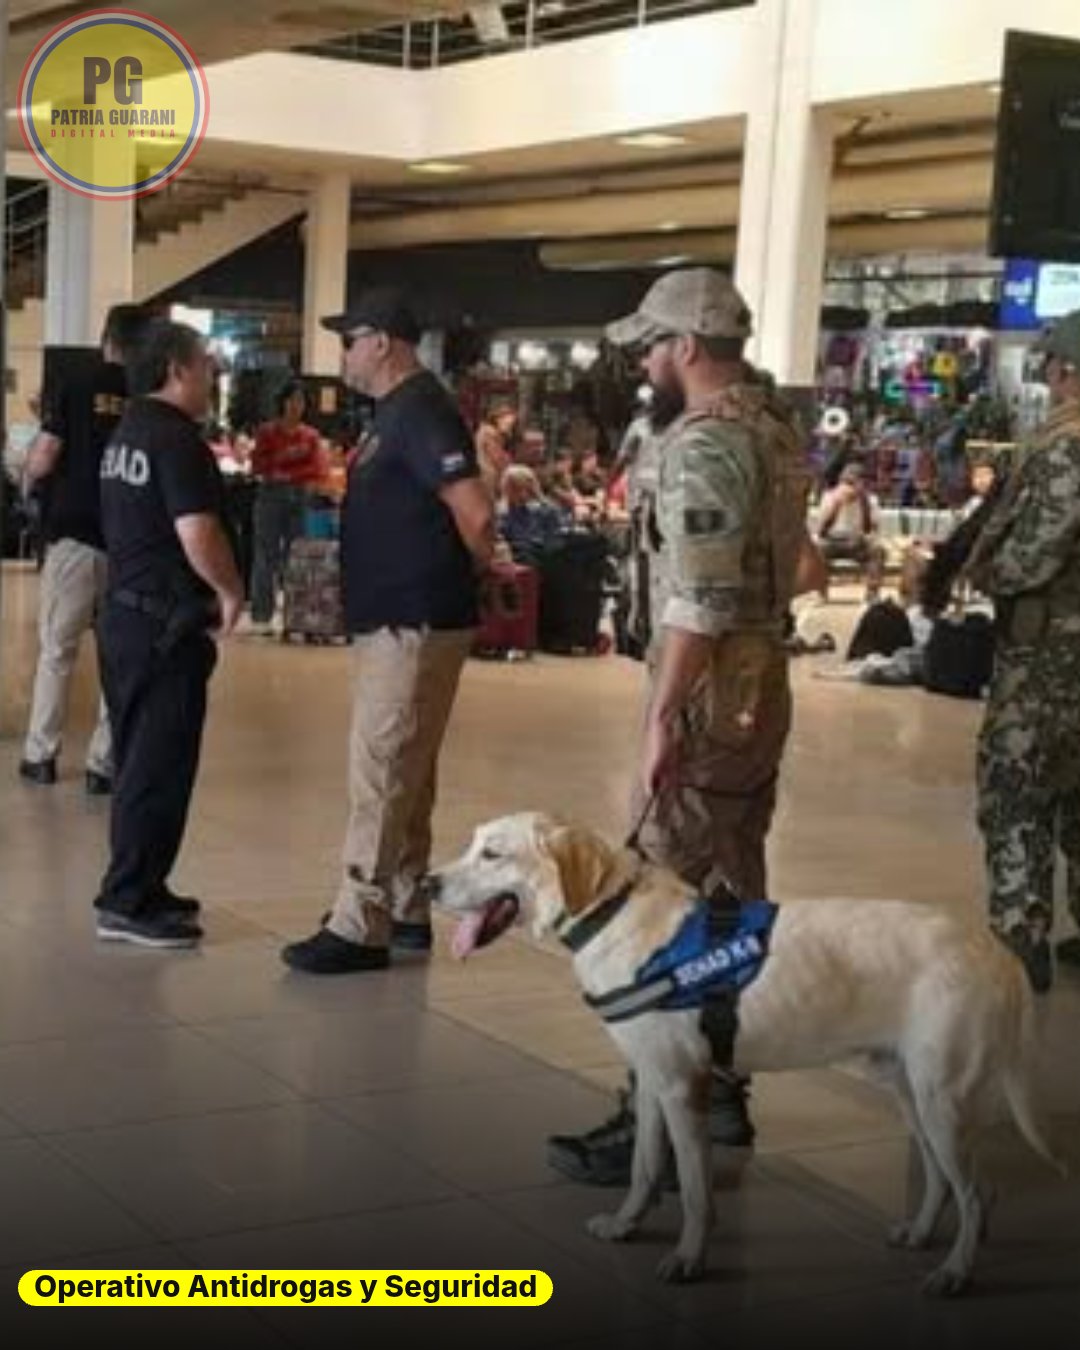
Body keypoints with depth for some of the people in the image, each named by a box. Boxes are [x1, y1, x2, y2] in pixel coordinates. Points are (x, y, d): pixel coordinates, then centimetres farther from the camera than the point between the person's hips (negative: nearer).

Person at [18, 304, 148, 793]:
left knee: (56, 649, 11)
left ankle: (40, 756, 16)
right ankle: (103, 764, 8)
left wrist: (30, 475, 14)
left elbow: (42, 462, -8)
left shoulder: (74, 384, -4)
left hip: (74, 534, -1)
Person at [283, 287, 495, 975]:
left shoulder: (421, 413, -17)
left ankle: (360, 929, -3)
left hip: (414, 625, -11)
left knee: (381, 774, -8)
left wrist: (467, 575, -9)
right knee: (405, 772, 16)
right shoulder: (400, 411, 15)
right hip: (398, 619, 11)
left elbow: (476, 513, -25)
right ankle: (406, 911, 26)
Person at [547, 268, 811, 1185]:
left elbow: (698, 600, -23)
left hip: (711, 693, -10)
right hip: (761, 685, 10)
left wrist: (664, 714, -22)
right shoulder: (772, 426, 13)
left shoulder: (703, 444, -16)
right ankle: (722, 1090, 24)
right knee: (733, 896, 15)